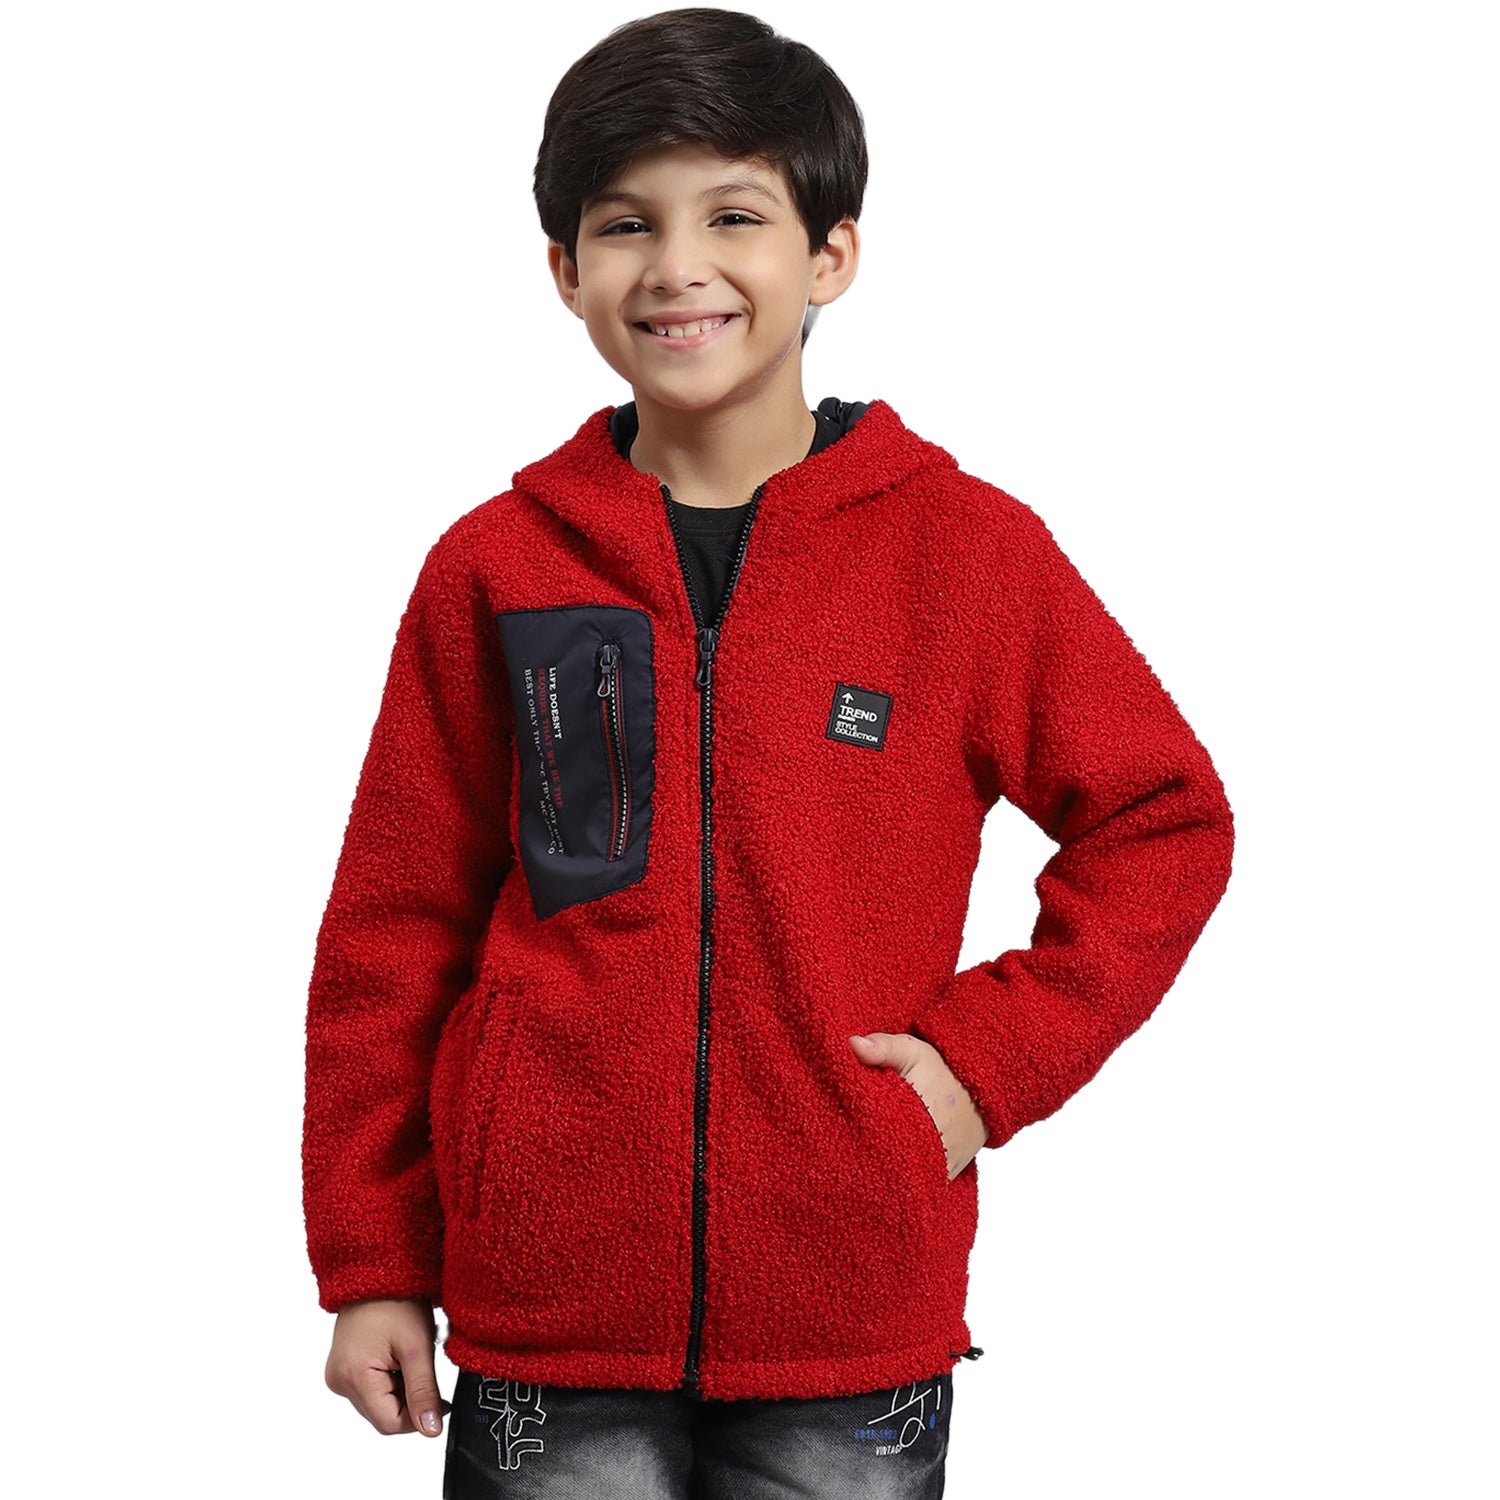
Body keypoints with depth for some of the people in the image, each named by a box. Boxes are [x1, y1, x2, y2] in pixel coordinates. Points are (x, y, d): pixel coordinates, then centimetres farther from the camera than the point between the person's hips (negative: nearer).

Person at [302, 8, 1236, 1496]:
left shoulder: (968, 549, -1)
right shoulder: (492, 568, 2)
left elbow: (1165, 819, 7)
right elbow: (394, 928, 6)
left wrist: (993, 1051, -4)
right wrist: (371, 1260, 7)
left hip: (850, 1325, 0)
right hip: (549, 1324, 1)